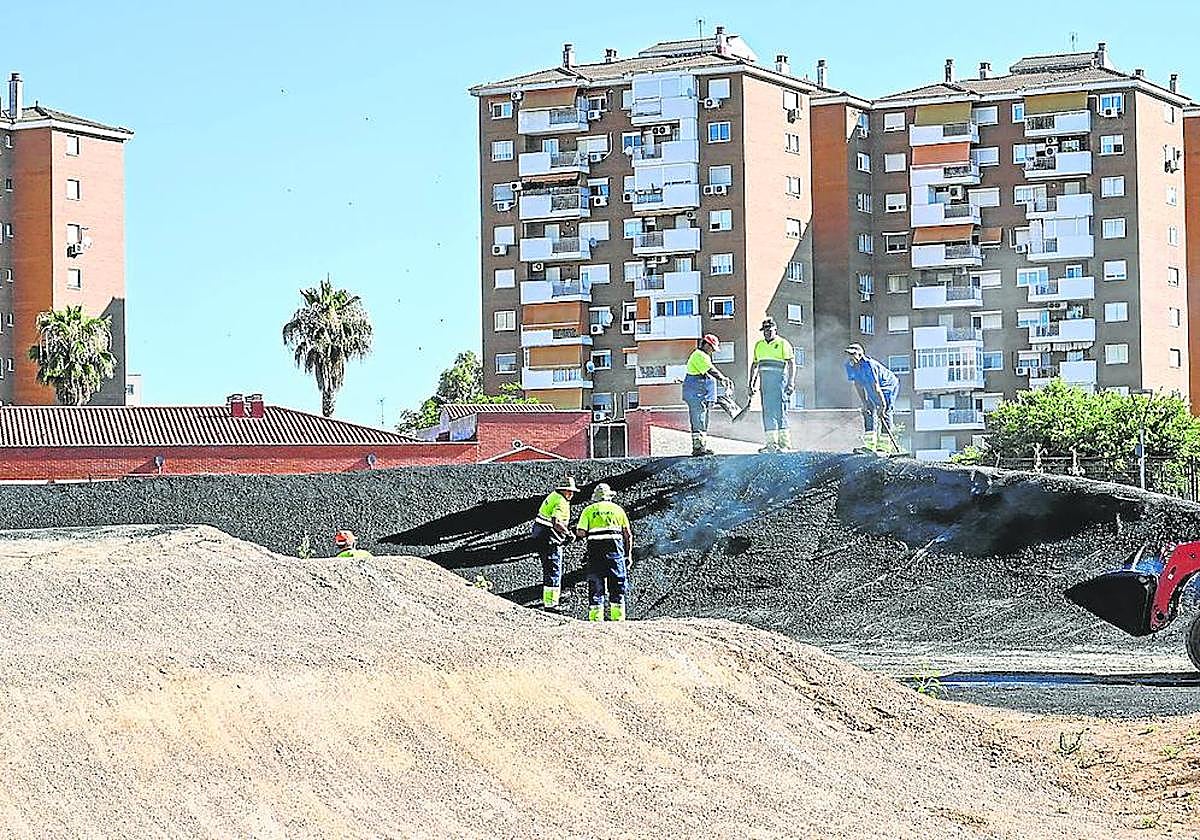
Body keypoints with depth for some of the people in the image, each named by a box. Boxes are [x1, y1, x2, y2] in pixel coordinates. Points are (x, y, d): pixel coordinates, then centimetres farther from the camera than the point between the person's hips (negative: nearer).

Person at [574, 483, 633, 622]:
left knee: (595, 586, 4)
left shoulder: (589, 510, 7)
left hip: (595, 549, 0)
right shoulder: (617, 509, 10)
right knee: (617, 586, 7)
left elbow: (580, 533, -4)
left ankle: (595, 619, 2)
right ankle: (617, 617, 5)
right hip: (615, 548, 0)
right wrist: (628, 553, 14)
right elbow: (628, 534, 7)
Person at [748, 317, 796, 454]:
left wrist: (791, 383, -14)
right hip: (765, 382, 6)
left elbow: (791, 364, -6)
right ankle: (771, 444, 5)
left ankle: (785, 443, -5)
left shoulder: (783, 344, 0)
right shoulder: (759, 345, 18)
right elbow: (754, 365, 24)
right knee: (767, 412, 3)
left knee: (779, 411, -9)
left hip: (779, 380, -6)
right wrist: (752, 383, 17)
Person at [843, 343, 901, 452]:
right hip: (871, 391, 8)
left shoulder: (868, 365, -35)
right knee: (868, 411, 0)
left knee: (885, 412, -15)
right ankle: (871, 442, 3)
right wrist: (864, 402, -9)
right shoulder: (849, 366, -12)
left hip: (888, 386, -8)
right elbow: (858, 385, -5)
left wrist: (882, 404, -31)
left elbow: (876, 387, -33)